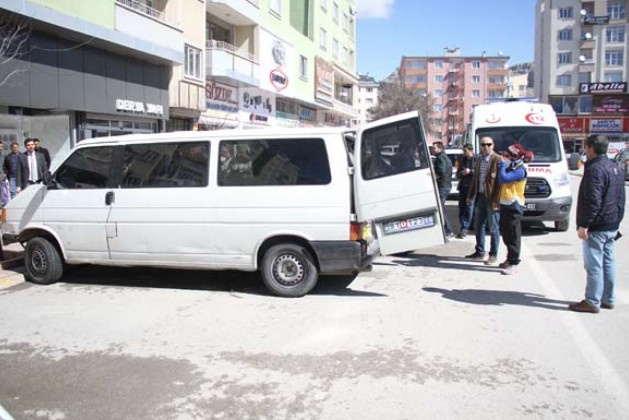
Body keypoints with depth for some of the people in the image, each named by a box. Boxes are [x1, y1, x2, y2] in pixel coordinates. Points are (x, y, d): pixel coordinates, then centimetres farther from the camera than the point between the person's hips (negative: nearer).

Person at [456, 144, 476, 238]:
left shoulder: (476, 160, -2)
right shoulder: (462, 160, 16)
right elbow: (457, 174, 18)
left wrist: (470, 171, -17)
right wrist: (462, 173, -3)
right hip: (463, 187, 6)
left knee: (469, 208, -8)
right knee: (461, 208, 4)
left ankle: (465, 229, -7)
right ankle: (463, 228, 12)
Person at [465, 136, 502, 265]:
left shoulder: (498, 160, -9)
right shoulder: (479, 160, 13)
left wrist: (496, 200, -17)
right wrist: (470, 195, 16)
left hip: (491, 198, -7)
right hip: (480, 197, 7)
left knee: (493, 228, 2)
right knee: (478, 226, 13)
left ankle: (493, 255, 12)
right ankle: (479, 253, 25)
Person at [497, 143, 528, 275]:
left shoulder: (520, 170, -16)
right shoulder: (510, 168, 15)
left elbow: (503, 178, -26)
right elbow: (501, 180, 16)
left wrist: (502, 164, -16)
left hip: (514, 206, -9)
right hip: (505, 205, 10)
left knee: (513, 237, -7)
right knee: (506, 235, 16)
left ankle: (513, 264, -5)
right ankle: (510, 259, 28)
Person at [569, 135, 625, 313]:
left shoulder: (595, 169, -17)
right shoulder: (615, 168, 15)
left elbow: (592, 201, -23)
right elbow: (620, 199, 19)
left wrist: (584, 224, -20)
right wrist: (617, 220, 24)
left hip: (596, 227, -10)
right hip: (612, 226, 10)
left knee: (594, 265, -5)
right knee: (608, 262, 15)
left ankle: (592, 302, 0)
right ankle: (608, 299, 22)